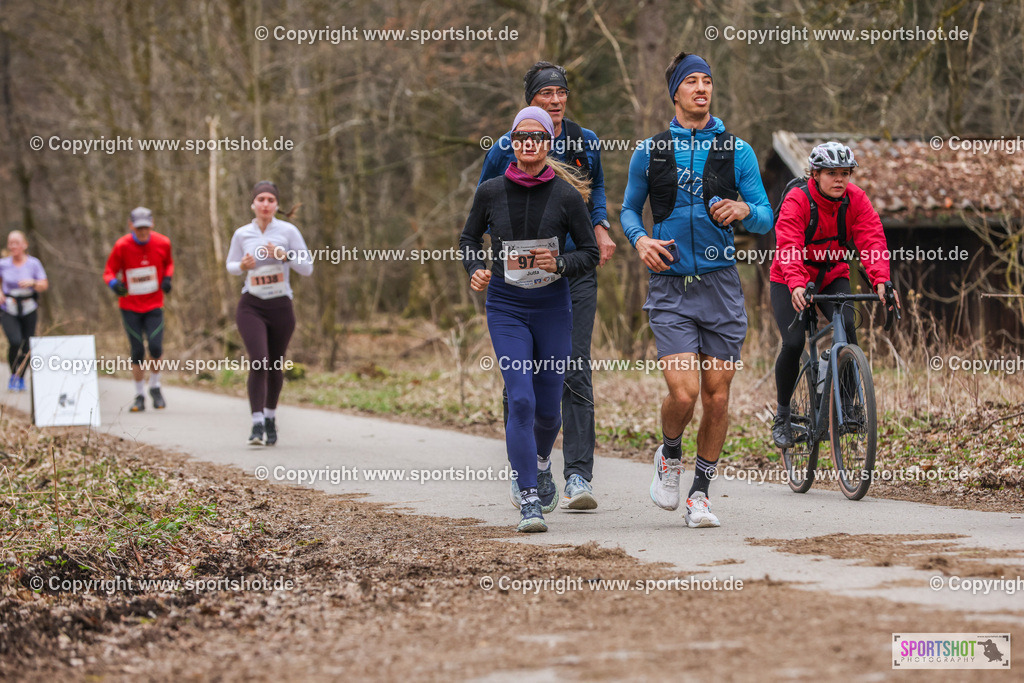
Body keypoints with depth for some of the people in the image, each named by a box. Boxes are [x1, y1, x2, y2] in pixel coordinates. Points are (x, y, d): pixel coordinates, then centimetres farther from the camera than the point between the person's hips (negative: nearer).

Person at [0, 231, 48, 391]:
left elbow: (44, 285, -2)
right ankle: (13, 375, 2)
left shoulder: (33, 263, -3)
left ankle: (21, 378, 25)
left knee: (26, 346, 2)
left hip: (29, 311, 1)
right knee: (15, 342, -20)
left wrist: (32, 283, -21)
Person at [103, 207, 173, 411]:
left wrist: (167, 278, -4)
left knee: (155, 346, -14)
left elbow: (168, 263, 16)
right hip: (130, 306, -1)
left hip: (154, 305, 1)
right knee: (137, 352, -1)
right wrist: (114, 283, -26)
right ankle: (139, 396, 14)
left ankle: (155, 387, 10)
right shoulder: (122, 246, -11)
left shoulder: (162, 243, -5)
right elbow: (109, 272, -4)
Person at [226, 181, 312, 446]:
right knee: (259, 362, -18)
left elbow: (307, 268, -2)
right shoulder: (242, 234, 1)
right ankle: (257, 425, -20)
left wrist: (283, 255, -18)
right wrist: (243, 266, -7)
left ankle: (270, 417, 35)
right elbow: (231, 265, 17)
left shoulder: (288, 231, -4)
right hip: (251, 307, -1)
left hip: (281, 307, 1)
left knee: (276, 366, 12)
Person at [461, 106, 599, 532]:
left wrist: (560, 264, -16)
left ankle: (540, 461, 42)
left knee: (548, 408, 8)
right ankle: (528, 499, -13)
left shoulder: (566, 195, -5)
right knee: (520, 400, -15)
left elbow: (591, 253, 3)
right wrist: (475, 270, -5)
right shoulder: (491, 192, -1)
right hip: (506, 309, -1)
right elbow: (468, 240, 14)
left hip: (552, 308, 1)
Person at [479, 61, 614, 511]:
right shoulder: (506, 148, -1)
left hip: (576, 272, 1)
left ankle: (578, 476, -10)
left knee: (575, 373, -7)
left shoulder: (586, 144, 7)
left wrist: (600, 226, 8)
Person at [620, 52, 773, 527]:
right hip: (670, 287, -1)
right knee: (684, 392, -15)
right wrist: (640, 240, -5)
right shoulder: (649, 152, 6)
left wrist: (744, 210, -16)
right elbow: (629, 209, 16)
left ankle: (700, 493, 16)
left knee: (717, 395, 1)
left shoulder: (736, 151, 5)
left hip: (721, 284, 1)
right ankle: (669, 456, 16)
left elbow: (766, 219, 7)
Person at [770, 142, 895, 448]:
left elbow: (872, 239, -23)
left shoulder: (855, 199, -12)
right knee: (793, 343, -20)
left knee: (847, 327, -25)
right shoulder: (797, 201, -23)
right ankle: (782, 416, 1)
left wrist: (881, 280, -40)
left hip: (832, 276, 3)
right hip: (791, 283, -3)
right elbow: (789, 246, -36)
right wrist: (796, 285, -54)